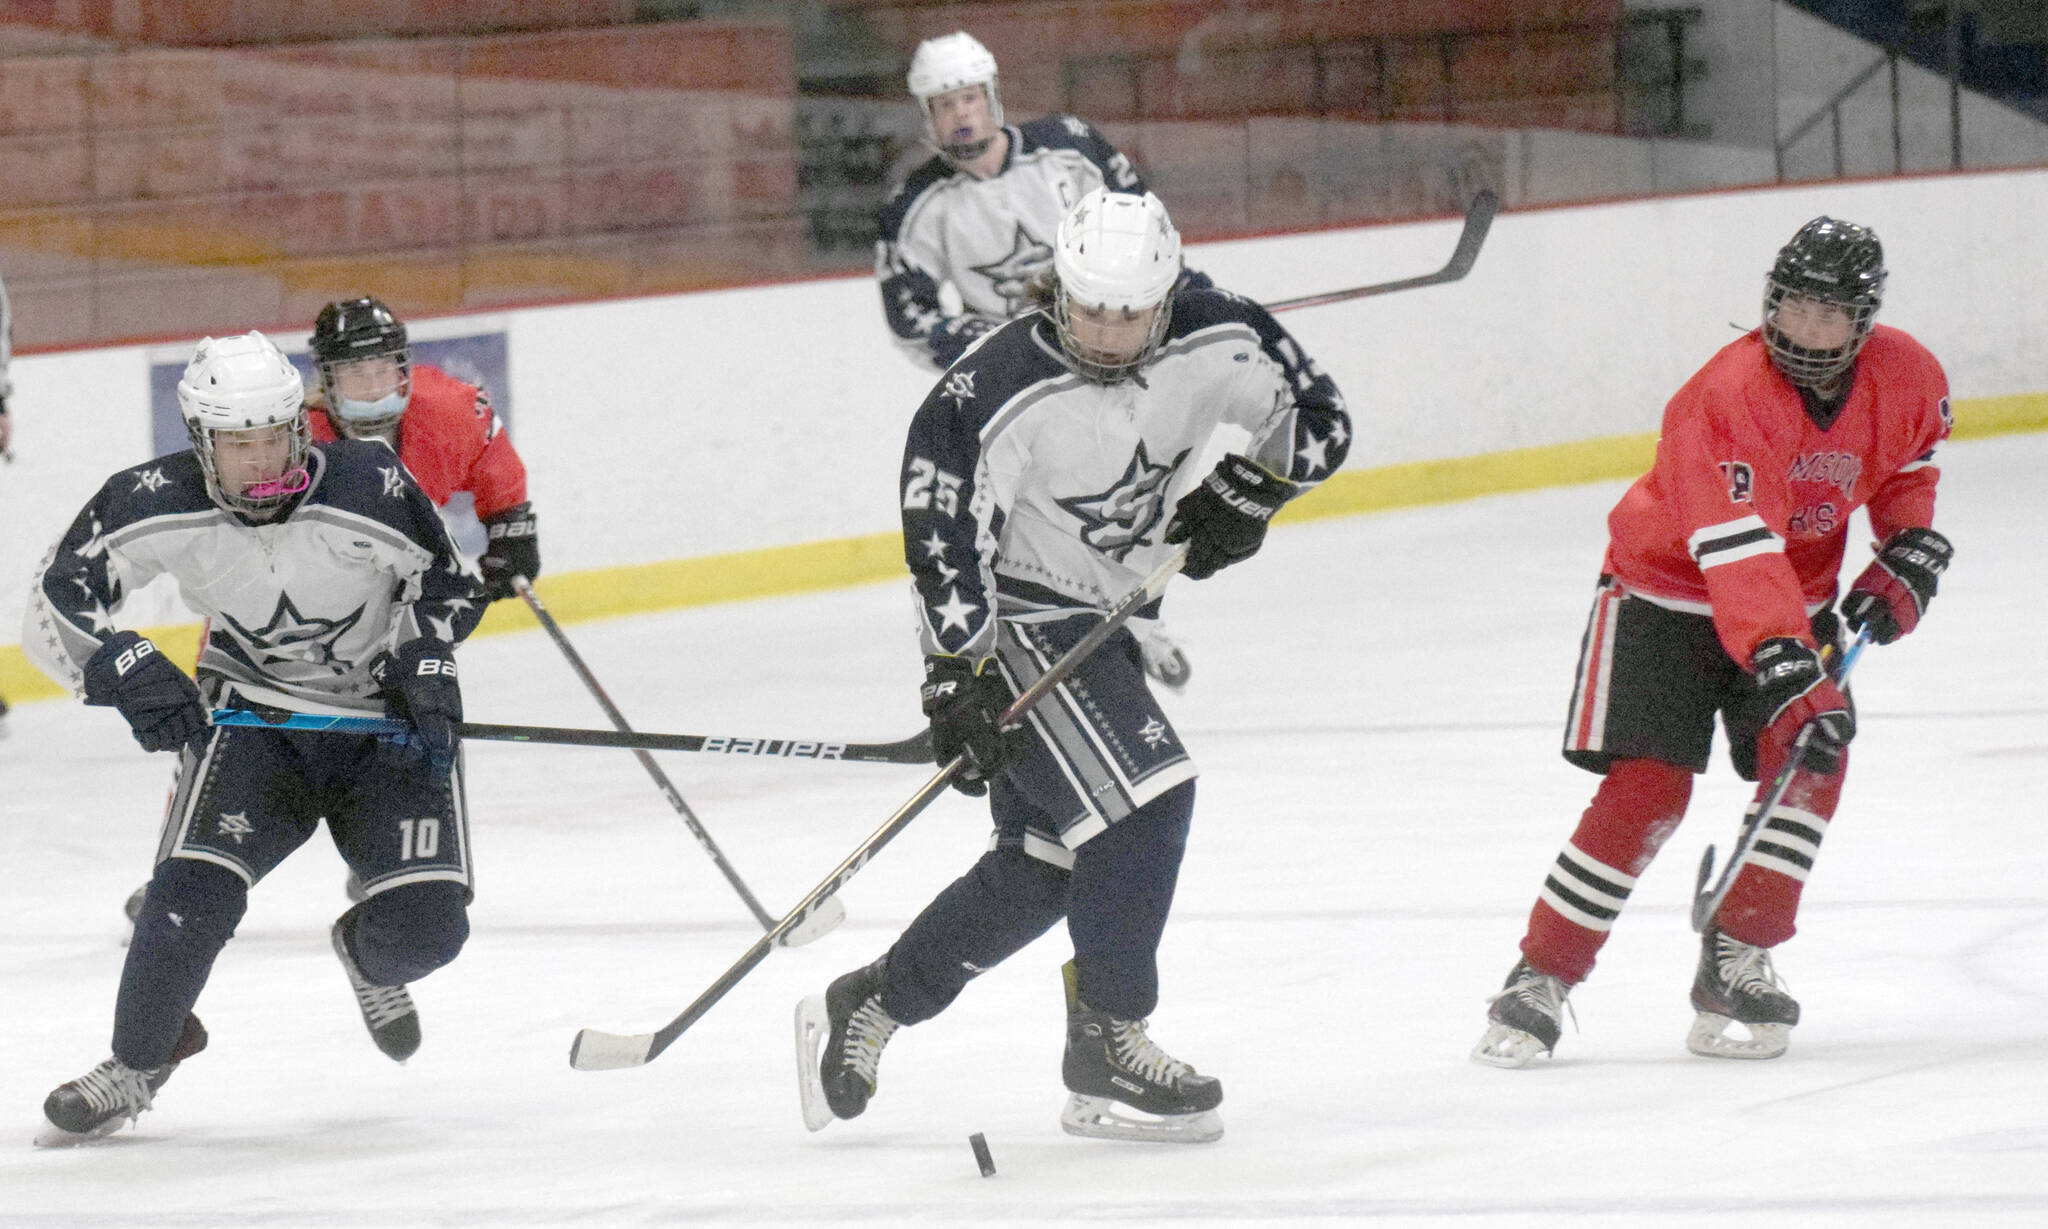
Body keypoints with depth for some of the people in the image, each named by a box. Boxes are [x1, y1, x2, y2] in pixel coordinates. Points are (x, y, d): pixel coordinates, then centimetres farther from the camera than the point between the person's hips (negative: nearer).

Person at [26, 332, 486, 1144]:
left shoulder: (368, 489, -23)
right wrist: (124, 668, -33)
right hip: (252, 714, 0)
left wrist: (424, 669, -19)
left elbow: (444, 585, -5)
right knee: (196, 887, -21)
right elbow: (54, 612, -17)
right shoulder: (157, 505, -21)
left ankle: (368, 957, 28)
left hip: (383, 721, 0)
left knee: (428, 924, -13)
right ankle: (137, 1063, 3)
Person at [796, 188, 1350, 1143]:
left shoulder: (1218, 346, -10)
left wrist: (1242, 493, -12)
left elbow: (1317, 420, 3)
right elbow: (943, 538, -24)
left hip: (1098, 620, 8)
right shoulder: (993, 400, -27)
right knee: (1140, 799, -20)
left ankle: (866, 1008, 25)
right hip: (1012, 623, -8)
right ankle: (1105, 1049, -8)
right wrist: (955, 679, -27)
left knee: (1044, 862, 12)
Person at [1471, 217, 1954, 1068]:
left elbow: (1908, 466, 13)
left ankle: (1736, 962, -6)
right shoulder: (1727, 396, -32)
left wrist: (1910, 553, -4)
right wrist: (1794, 677, -49)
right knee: (1646, 783, -14)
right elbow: (1741, 556, -40)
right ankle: (1540, 980, -6)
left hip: (1796, 592, 5)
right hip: (1667, 587, -5)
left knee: (1812, 758, -17)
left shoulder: (1905, 377, -12)